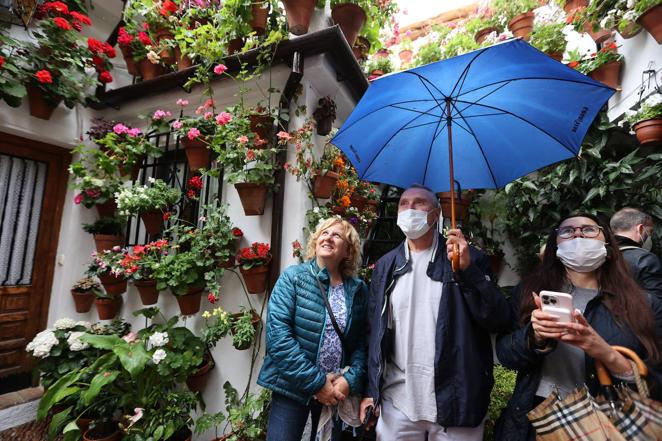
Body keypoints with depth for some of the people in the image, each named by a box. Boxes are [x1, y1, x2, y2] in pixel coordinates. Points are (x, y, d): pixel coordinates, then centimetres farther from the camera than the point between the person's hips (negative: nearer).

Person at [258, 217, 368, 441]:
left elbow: (361, 342, 0)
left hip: (337, 390, 3)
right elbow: (277, 334, -17)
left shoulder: (358, 289, 0)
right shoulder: (294, 277, -10)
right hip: (293, 387, -3)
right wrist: (316, 381, -17)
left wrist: (351, 380, -14)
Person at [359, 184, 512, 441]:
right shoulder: (386, 266, 2)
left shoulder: (467, 258, -4)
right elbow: (374, 331, 5)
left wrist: (468, 269, -22)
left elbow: (500, 322, -10)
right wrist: (370, 389, 4)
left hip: (456, 400, -1)